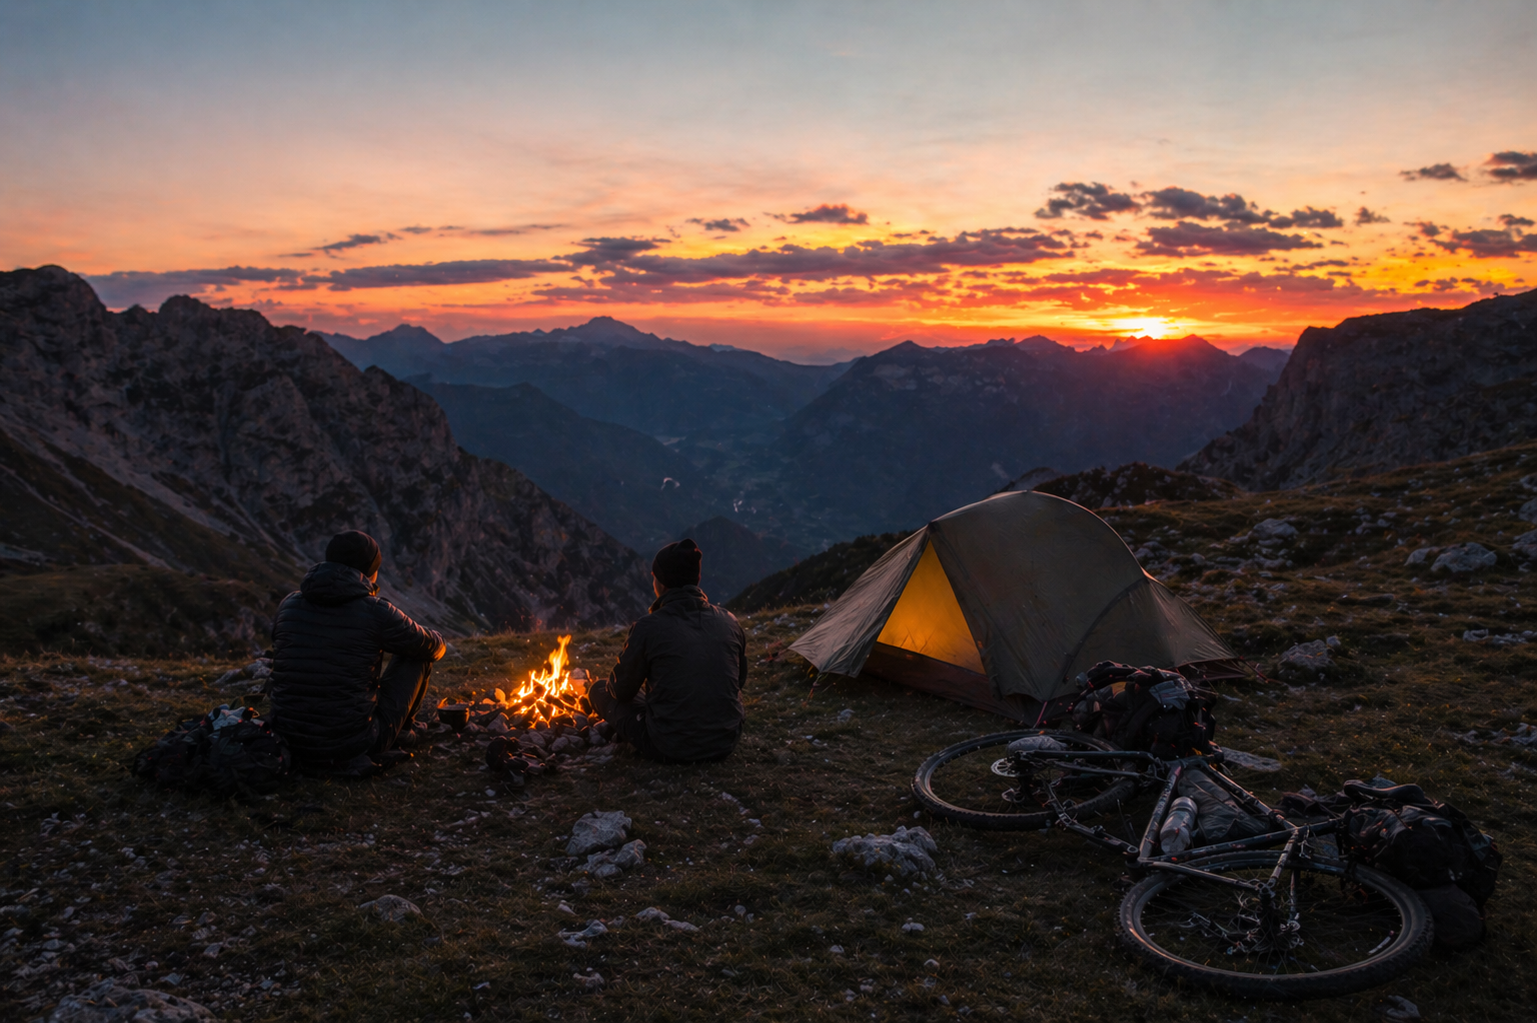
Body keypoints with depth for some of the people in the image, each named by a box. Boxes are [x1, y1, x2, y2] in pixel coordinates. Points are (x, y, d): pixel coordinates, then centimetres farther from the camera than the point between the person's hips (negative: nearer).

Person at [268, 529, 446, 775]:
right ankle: (401, 731, 30)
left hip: (289, 743, 5)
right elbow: (435, 648, 4)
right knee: (416, 654, 12)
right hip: (355, 745, -5)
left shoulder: (289, 604, 2)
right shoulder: (377, 612, -13)